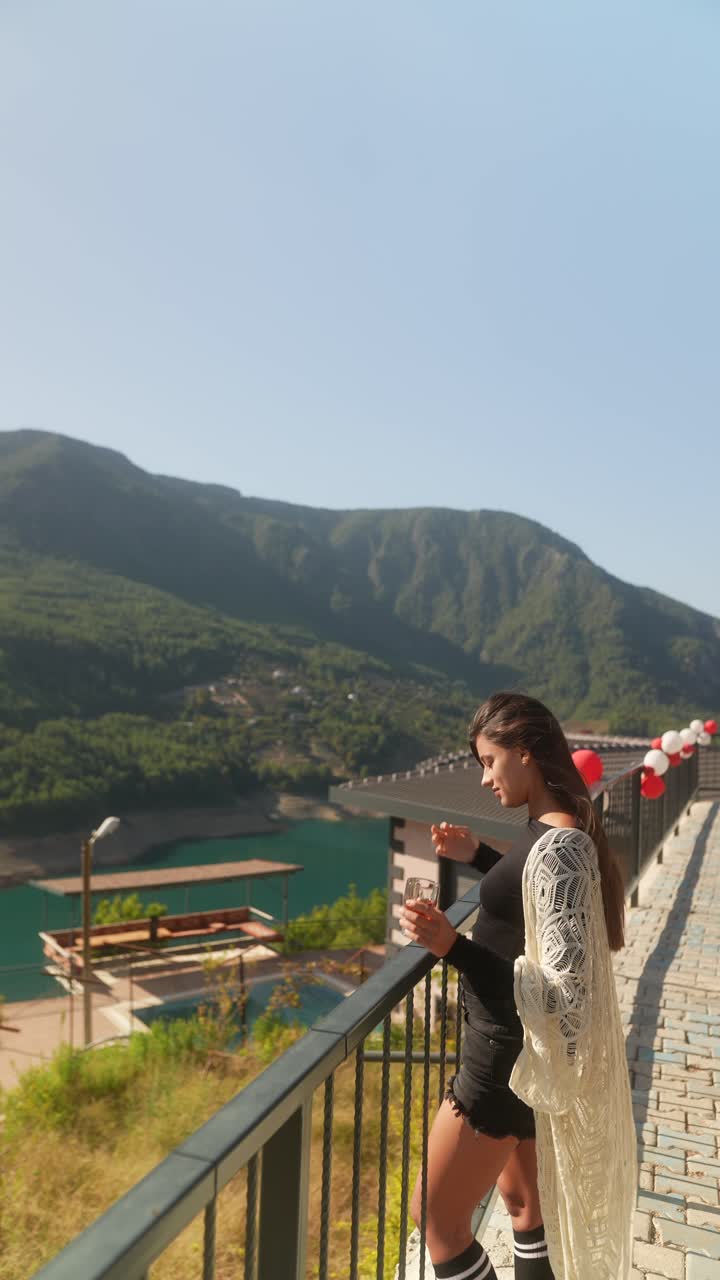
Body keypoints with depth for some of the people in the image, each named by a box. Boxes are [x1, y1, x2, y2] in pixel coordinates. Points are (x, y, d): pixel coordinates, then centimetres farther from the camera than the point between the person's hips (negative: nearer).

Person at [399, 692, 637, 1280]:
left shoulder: (556, 847, -29)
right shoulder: (556, 830, 1)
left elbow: (563, 991, -30)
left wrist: (453, 948, -37)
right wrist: (477, 857, 8)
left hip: (510, 1058, -9)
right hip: (522, 1050, 9)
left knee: (437, 1217, 8)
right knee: (524, 1198, 26)